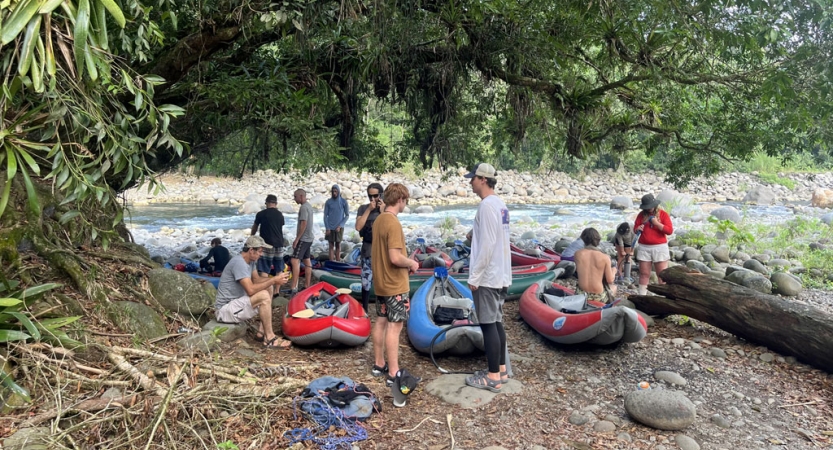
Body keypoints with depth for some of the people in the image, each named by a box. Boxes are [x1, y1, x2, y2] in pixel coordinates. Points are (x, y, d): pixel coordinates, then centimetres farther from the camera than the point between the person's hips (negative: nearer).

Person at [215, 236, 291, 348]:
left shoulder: (250, 260, 6)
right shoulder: (239, 263, -24)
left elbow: (257, 279, 13)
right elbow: (250, 290, -31)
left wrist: (275, 278, -5)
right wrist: (273, 280, -23)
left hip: (236, 301, 11)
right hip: (225, 309, -11)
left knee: (269, 288, 10)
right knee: (264, 296, -27)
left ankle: (263, 331, 5)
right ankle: (270, 339, -19)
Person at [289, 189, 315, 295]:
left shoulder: (304, 207, -16)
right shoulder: (308, 206, 14)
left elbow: (303, 224, -23)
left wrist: (297, 239, -20)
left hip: (303, 239, -11)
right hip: (308, 238, 11)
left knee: (295, 261, -15)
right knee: (307, 261, 13)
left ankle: (294, 288, -21)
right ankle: (307, 286, 20)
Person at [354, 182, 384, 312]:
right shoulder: (363, 208, 5)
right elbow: (358, 227, -9)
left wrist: (382, 212, -12)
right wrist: (369, 210, -11)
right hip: (367, 251, 1)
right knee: (366, 283, 7)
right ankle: (364, 311, 19)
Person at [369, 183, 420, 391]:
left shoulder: (378, 220, 8)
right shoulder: (394, 223, -21)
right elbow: (395, 257, -27)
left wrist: (406, 262, 13)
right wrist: (412, 263, -9)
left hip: (381, 281, 9)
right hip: (395, 284, -9)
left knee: (381, 322, 15)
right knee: (394, 326, -4)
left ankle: (379, 364, 26)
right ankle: (393, 373, 2)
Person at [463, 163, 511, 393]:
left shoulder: (487, 205, -18)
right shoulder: (500, 204, 12)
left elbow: (487, 244, -22)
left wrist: (474, 276, -18)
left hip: (487, 275, -10)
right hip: (500, 273, 10)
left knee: (488, 324, -3)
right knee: (496, 321, 15)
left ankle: (493, 377, 5)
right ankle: (500, 369, 23)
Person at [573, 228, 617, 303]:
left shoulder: (578, 254, -9)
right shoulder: (605, 258, -14)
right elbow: (610, 280, -7)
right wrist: (613, 270, 13)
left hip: (581, 294, 2)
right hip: (598, 297, -2)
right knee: (614, 287, 31)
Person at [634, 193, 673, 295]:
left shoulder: (663, 214, 0)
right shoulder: (641, 214, 8)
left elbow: (670, 231, -7)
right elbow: (635, 229, 9)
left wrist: (657, 223, -17)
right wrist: (638, 229, -14)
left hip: (660, 247, -2)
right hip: (644, 248, 2)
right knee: (644, 274, 5)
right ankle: (641, 296, 9)